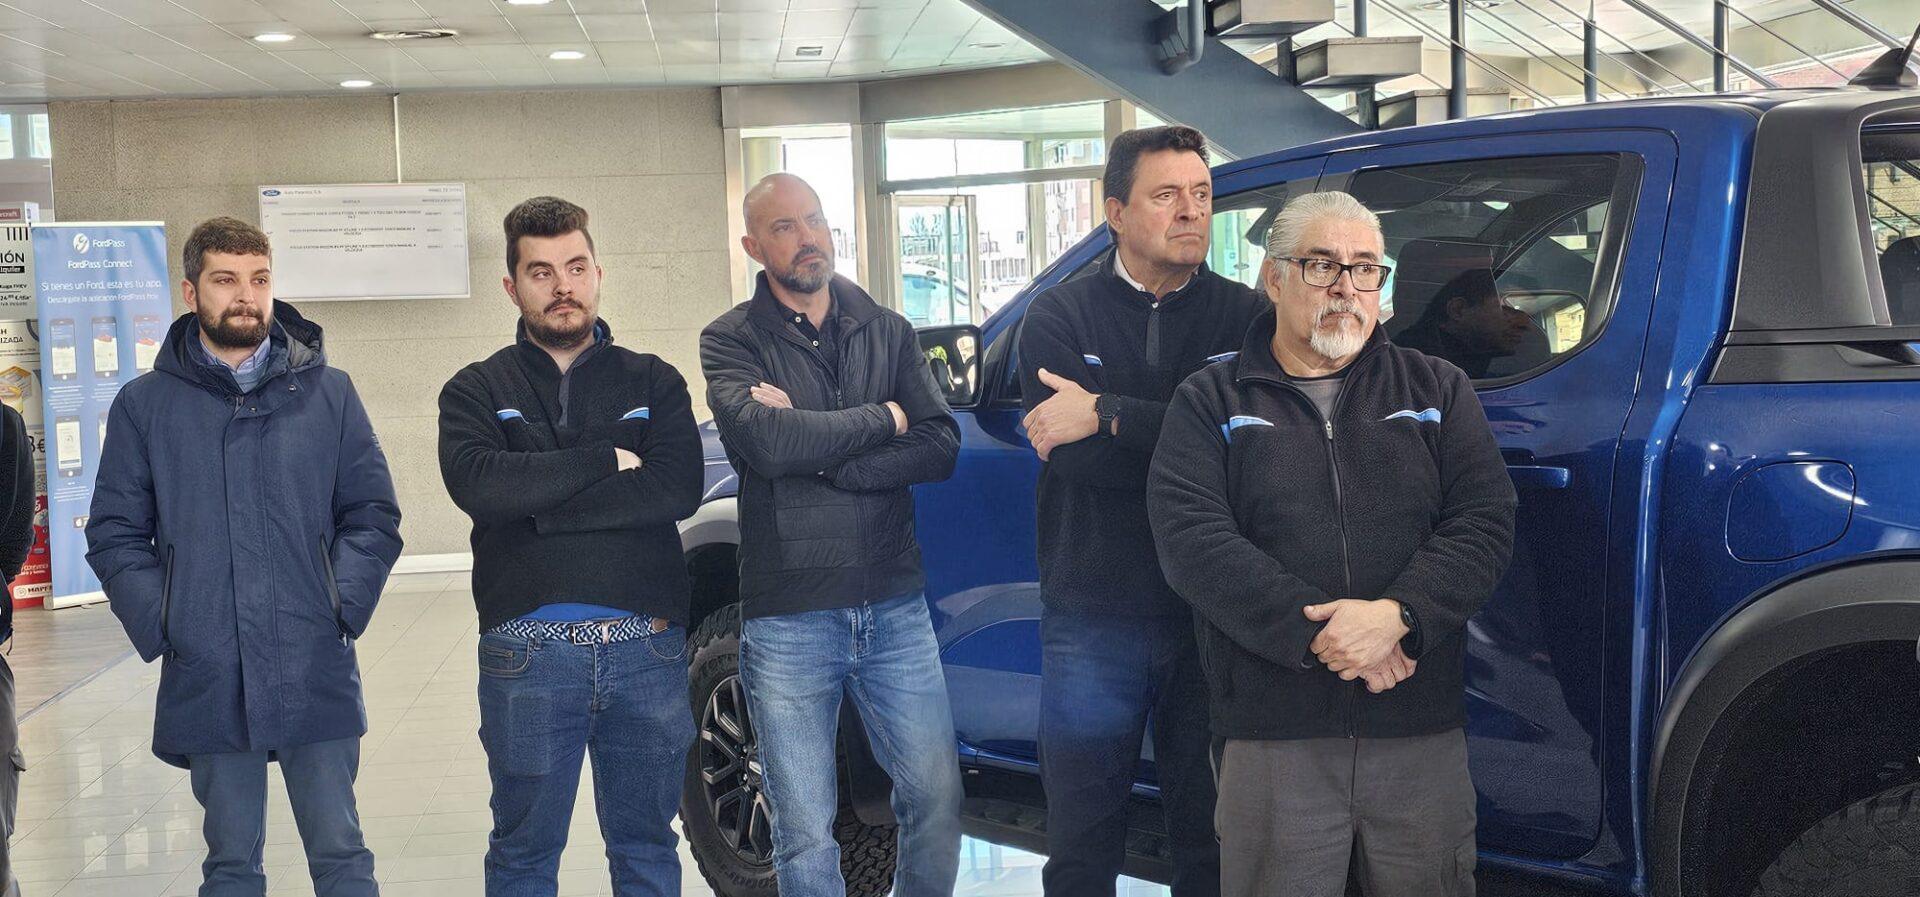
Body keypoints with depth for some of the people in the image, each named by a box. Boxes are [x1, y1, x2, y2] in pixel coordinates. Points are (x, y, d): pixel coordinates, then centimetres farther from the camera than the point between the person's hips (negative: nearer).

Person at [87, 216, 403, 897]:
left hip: (317, 674, 0)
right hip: (206, 680, 1)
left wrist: (342, 607, -8)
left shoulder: (328, 392, 5)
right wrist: (160, 625, -8)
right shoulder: (145, 405, 6)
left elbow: (374, 515, 5)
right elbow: (115, 535, 5)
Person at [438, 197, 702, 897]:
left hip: (647, 646, 1)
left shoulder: (652, 383, 8)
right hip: (529, 651, -1)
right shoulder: (477, 390, 5)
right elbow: (477, 484, -16)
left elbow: (678, 491, -10)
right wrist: (606, 460, -12)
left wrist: (537, 509, -14)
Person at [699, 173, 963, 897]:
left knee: (937, 797, 6)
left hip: (895, 607, 3)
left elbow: (941, 448, -4)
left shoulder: (888, 332, 9)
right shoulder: (731, 341, 1)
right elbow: (765, 442, -19)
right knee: (806, 834, 5)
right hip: (788, 618, -2)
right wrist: (885, 418, -7)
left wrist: (816, 449, -14)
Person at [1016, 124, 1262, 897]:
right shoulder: (1059, 318, 0)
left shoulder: (1244, 317, 1)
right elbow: (1076, 460, -16)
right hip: (1092, 621, 0)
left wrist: (1109, 414, -18)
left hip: (1212, 620, 1)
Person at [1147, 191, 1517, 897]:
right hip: (1272, 738, -2)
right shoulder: (1210, 404, 6)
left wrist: (1396, 614, -18)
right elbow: (1192, 542, -8)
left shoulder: (1439, 390, 12)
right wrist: (1318, 633, -18)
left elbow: (1485, 524, 0)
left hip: (1423, 733, 2)